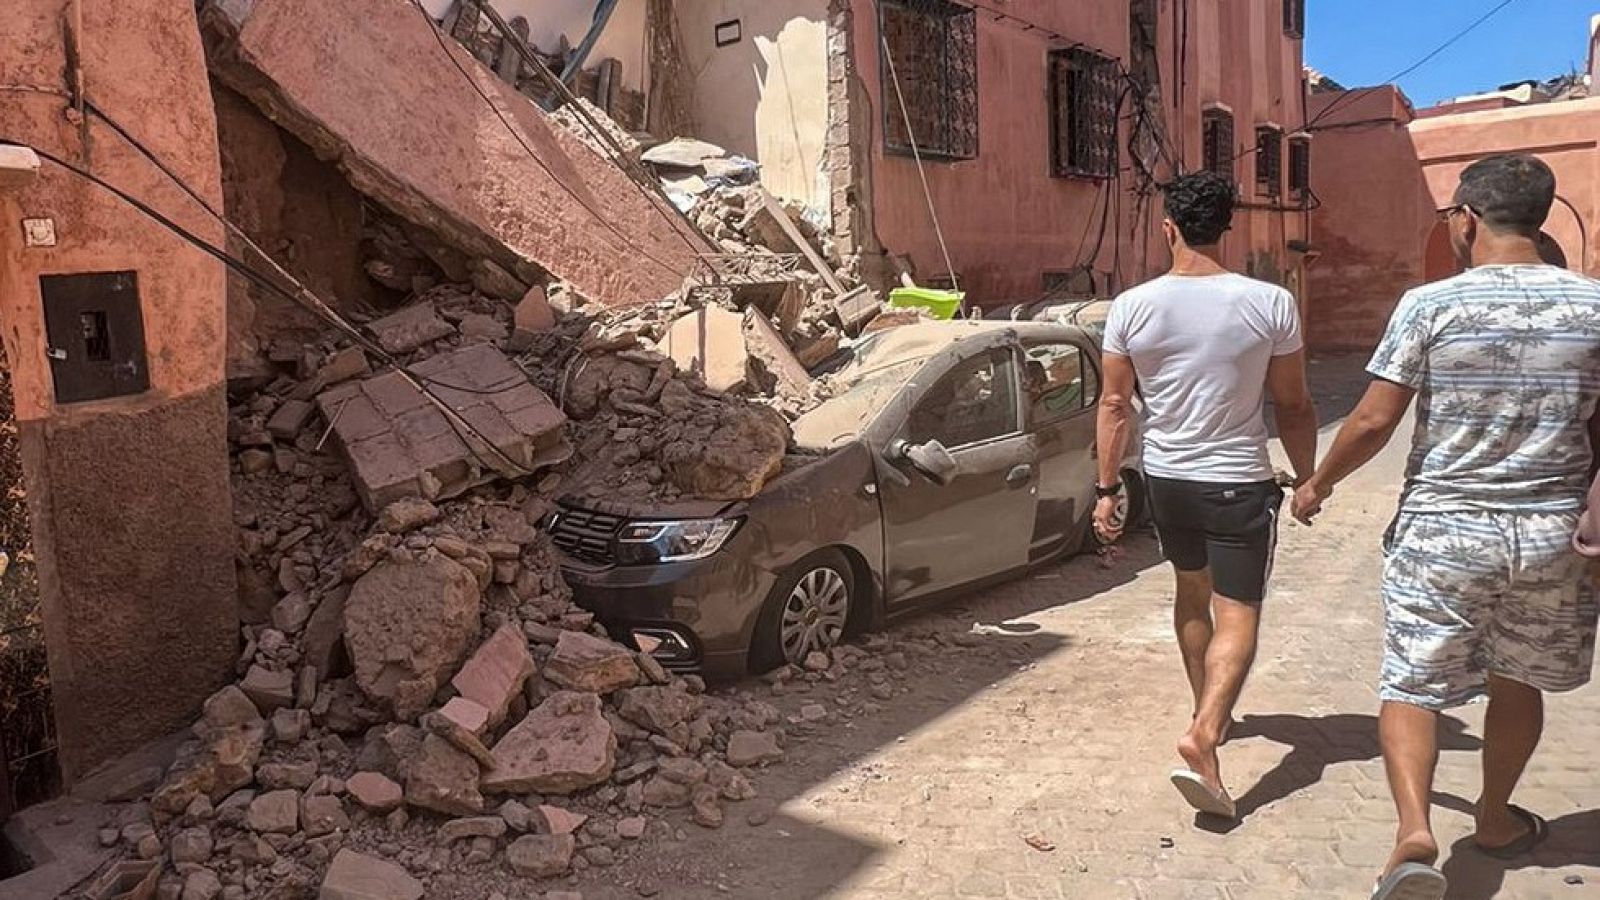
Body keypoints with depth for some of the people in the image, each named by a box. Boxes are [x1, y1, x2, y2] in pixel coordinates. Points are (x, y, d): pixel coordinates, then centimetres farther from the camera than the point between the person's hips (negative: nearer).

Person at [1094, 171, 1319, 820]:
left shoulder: (1131, 307, -7)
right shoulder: (1271, 304, -11)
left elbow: (1114, 406, -3)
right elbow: (1293, 408, -3)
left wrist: (1107, 488, 5)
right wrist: (1307, 480, 11)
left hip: (1166, 479, 3)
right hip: (1239, 484, -3)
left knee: (1192, 592, 24)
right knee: (1236, 615, 4)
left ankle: (1207, 710, 39)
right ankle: (1203, 734, -14)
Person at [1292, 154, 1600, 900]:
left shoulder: (1430, 305, -11)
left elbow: (1373, 421, -11)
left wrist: (1318, 484, 5)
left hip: (1442, 532, -3)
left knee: (1411, 687, 6)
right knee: (1516, 684, 22)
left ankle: (1414, 833, -10)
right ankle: (1496, 819, 39)